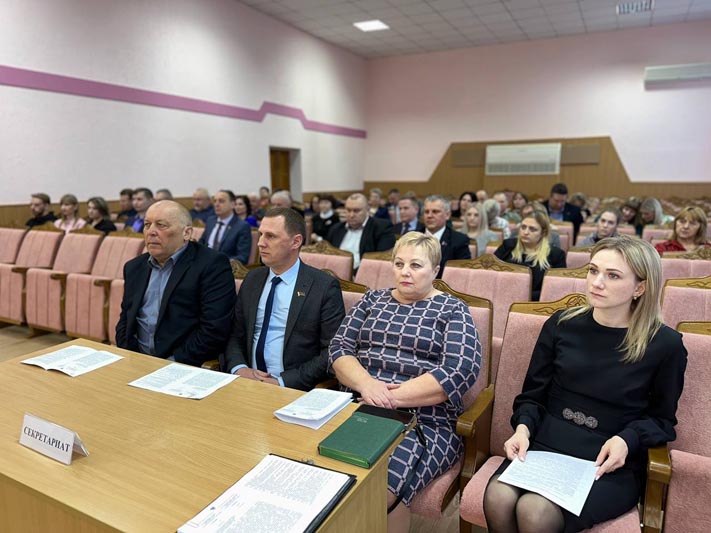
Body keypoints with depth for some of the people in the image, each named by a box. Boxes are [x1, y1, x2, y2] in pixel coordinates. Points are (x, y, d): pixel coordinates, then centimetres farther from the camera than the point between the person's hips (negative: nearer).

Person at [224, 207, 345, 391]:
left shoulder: (324, 286, -6)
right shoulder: (252, 280, 10)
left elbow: (332, 352, -9)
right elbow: (234, 336, 13)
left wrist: (283, 381, -15)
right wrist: (239, 368, -7)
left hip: (295, 388, -3)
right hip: (247, 382, 4)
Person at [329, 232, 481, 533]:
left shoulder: (452, 310, 4)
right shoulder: (372, 300, 15)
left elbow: (459, 372, -10)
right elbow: (339, 348, 7)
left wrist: (393, 397, -17)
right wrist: (366, 384, -14)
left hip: (423, 420, -3)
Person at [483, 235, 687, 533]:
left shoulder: (665, 345, -2)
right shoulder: (561, 325, 5)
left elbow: (661, 419, 9)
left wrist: (627, 440, -11)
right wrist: (523, 428, -9)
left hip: (611, 465, -2)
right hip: (546, 446, 2)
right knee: (497, 499, -27)